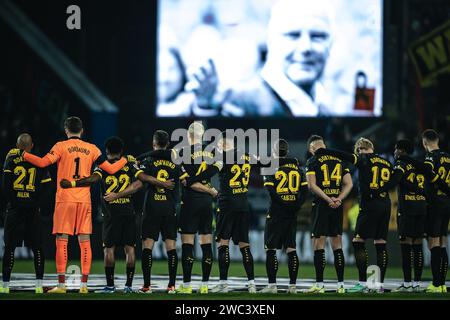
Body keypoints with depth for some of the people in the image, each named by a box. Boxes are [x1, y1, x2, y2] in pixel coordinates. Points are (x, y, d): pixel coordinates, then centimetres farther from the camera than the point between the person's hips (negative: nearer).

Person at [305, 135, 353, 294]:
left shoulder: (313, 161, -2)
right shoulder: (340, 159, 13)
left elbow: (312, 185, -13)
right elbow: (348, 184, 8)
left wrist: (328, 199, -14)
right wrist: (338, 199, -4)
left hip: (321, 204, -5)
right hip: (337, 206, 5)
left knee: (318, 244, -2)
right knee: (337, 245, 9)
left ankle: (319, 284, -5)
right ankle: (340, 285, 8)